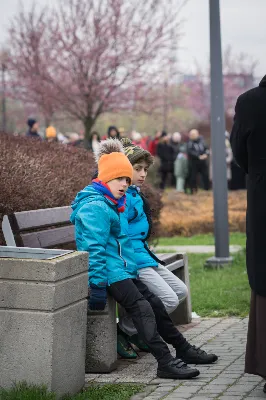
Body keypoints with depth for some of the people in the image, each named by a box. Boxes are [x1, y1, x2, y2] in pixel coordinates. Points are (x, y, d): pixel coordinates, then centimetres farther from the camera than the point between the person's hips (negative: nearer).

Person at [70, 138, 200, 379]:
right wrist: (97, 284, -26)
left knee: (154, 303, 12)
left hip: (122, 269, 11)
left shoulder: (112, 204, 19)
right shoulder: (95, 206, -15)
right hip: (109, 271, -11)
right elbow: (94, 248, -22)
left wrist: (132, 267, 31)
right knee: (141, 308, -22)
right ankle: (165, 363, -28)